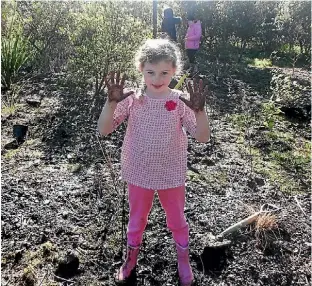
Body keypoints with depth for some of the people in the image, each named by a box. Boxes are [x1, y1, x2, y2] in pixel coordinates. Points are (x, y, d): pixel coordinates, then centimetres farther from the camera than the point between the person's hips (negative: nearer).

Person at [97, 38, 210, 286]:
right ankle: (131, 257, 50)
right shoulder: (132, 100, -13)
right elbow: (104, 130, -16)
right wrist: (111, 102, -31)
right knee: (137, 219, 22)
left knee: (177, 220, 21)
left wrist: (199, 110, -35)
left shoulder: (180, 102, -14)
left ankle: (183, 259, 49)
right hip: (139, 174, 1)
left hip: (172, 175, 0)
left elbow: (203, 137, -18)